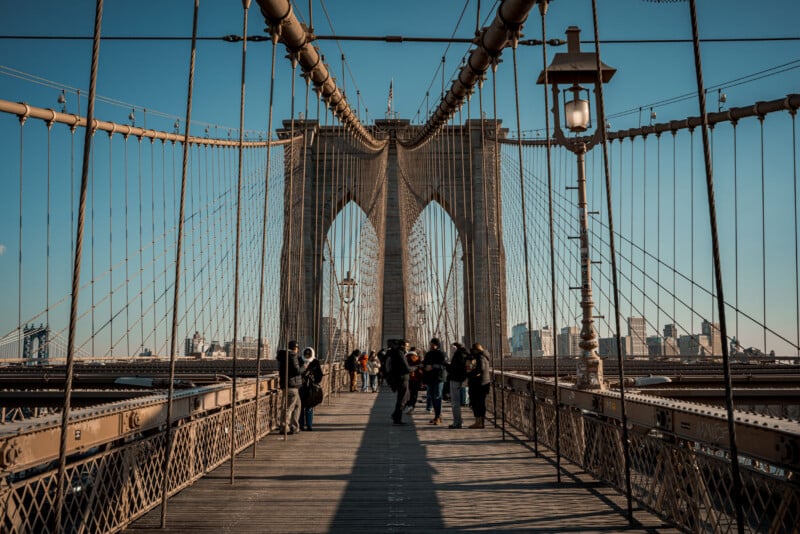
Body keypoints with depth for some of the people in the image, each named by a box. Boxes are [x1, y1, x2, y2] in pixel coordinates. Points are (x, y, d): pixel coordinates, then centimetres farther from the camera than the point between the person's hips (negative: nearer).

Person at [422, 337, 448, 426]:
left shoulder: (442, 354, -4)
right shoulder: (428, 354, 16)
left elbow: (444, 366, -18)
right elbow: (424, 366, 21)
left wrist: (433, 367, -30)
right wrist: (424, 380, 17)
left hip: (438, 379, -7)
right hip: (429, 380, 7)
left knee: (437, 397, -8)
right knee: (432, 398, 8)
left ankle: (438, 417, -6)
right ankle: (438, 415, 16)